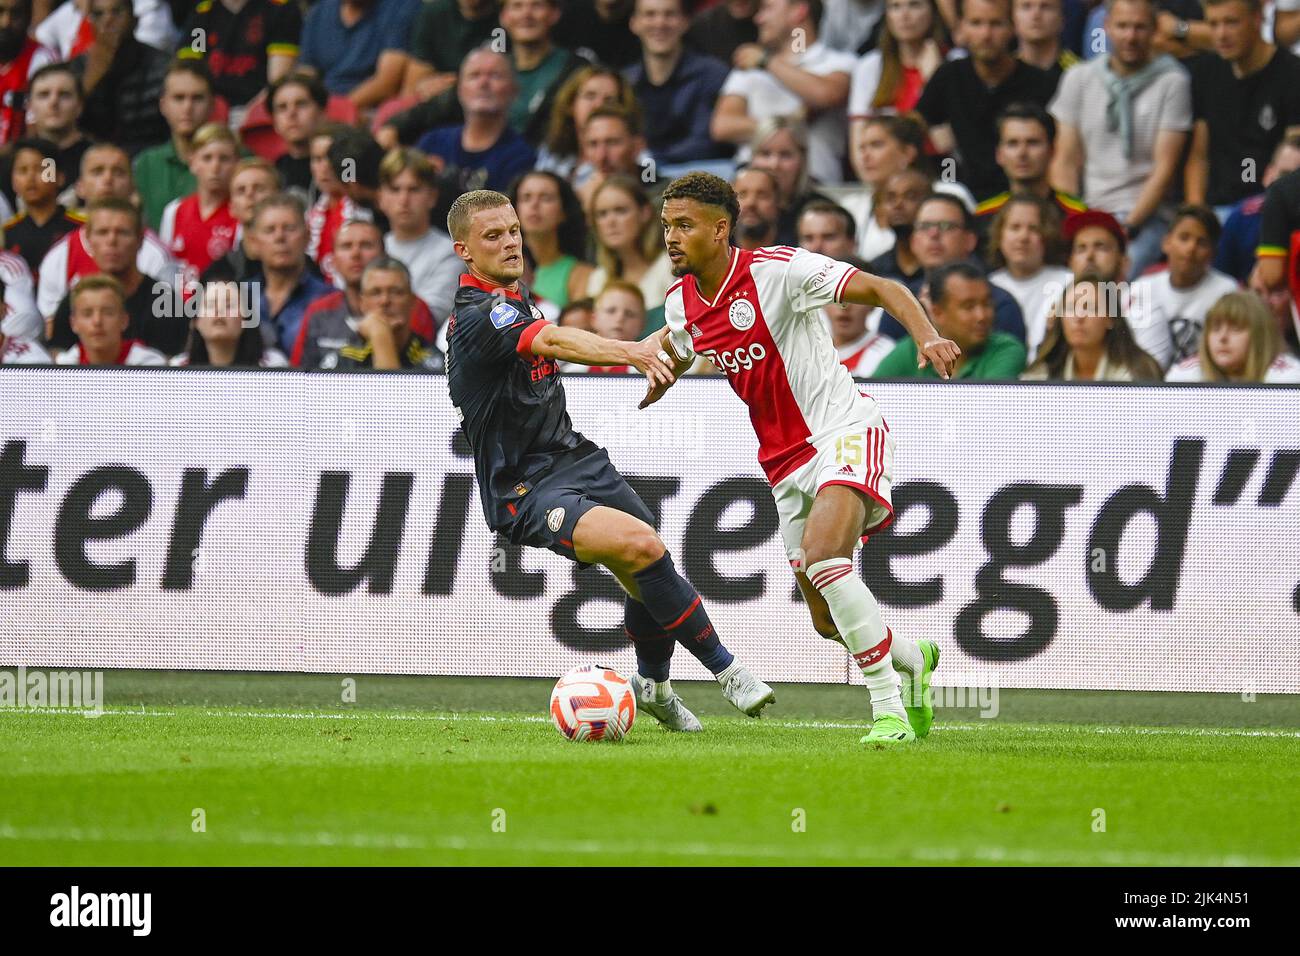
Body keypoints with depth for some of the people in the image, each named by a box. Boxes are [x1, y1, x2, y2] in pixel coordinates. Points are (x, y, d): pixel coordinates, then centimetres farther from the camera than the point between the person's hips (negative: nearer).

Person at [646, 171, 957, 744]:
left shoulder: (778, 269, -15)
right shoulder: (681, 304, 5)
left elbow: (883, 289, -18)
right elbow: (674, 348, 32)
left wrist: (928, 337, -31)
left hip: (845, 432, -7)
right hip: (787, 462, 7)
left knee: (821, 557, -31)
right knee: (828, 622, 6)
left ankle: (888, 708, -23)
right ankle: (912, 660, 39)